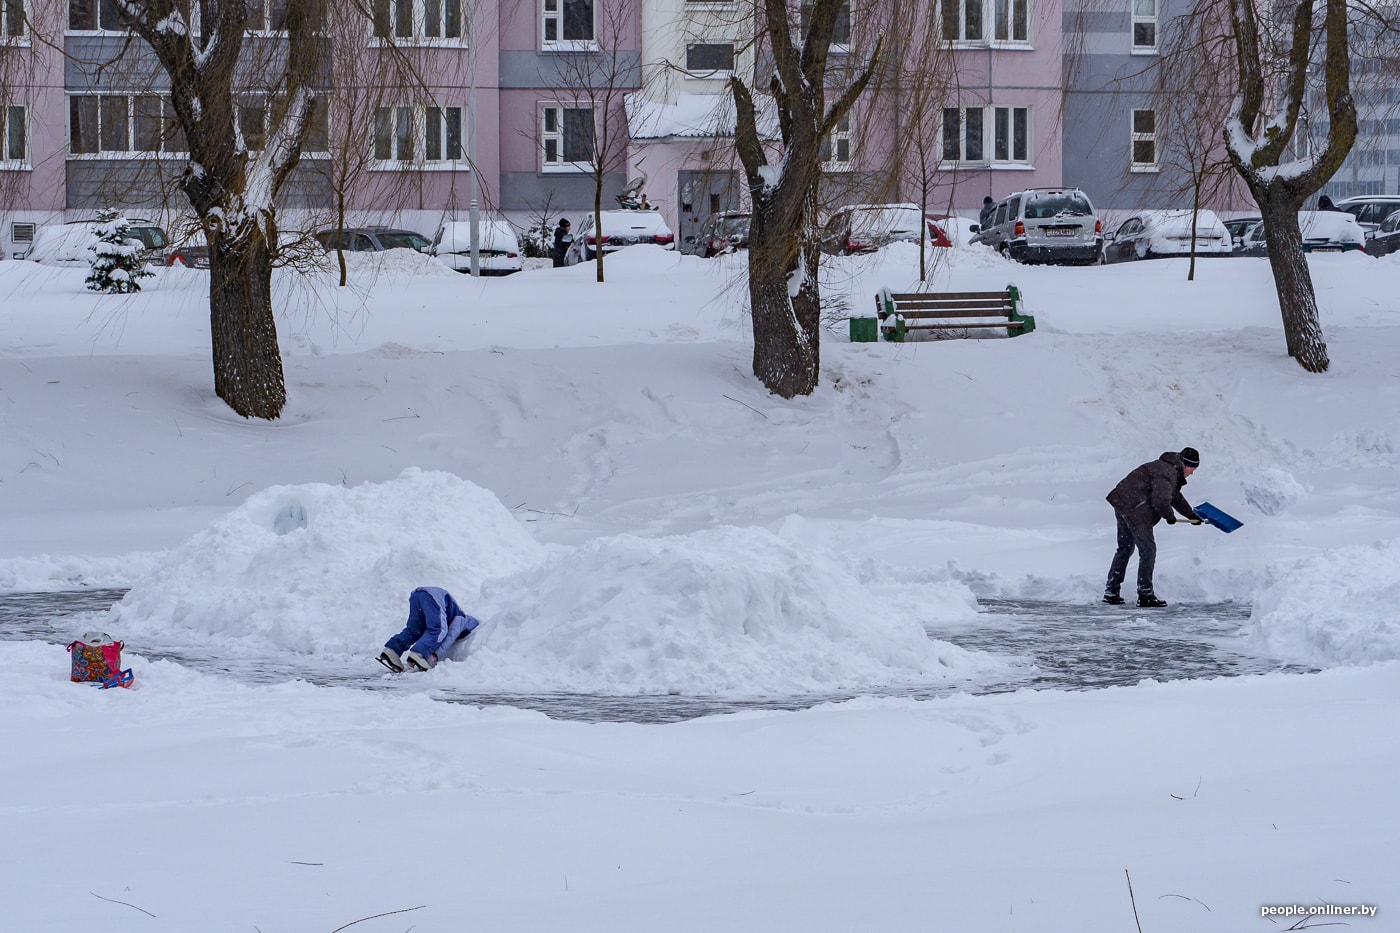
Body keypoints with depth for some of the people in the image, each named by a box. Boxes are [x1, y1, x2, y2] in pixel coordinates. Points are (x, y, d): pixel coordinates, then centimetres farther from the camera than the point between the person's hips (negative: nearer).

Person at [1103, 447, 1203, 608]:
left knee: (1125, 548, 19)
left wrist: (1191, 515, 38)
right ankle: (1145, 595, -4)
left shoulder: (1172, 470, 19)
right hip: (1133, 508, -11)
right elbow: (1160, 500, -26)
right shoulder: (1167, 473, -16)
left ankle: (1111, 592, 24)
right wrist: (1169, 516, -8)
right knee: (1147, 549, -6)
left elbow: (1176, 496, 35)